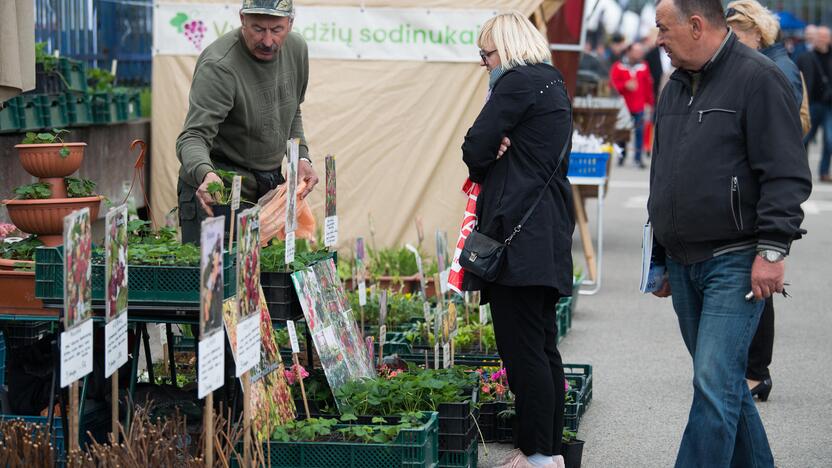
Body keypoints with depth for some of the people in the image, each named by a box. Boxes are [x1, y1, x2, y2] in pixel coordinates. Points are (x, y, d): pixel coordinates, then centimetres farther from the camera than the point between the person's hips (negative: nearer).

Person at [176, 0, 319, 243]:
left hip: (271, 187, 6)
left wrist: (301, 157, 2)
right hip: (217, 190, -6)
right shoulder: (219, 67, -23)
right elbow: (193, 137, -29)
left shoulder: (296, 48, 0)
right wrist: (206, 174, -50)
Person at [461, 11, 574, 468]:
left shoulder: (519, 82, -11)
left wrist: (483, 166, 8)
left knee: (522, 348, -7)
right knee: (544, 346, 13)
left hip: (519, 234, -10)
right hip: (550, 234, 10)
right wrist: (496, 154, -3)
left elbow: (475, 147, -12)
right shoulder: (552, 84, 20)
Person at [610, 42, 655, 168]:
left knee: (639, 131, -3)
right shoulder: (618, 66, 2)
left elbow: (648, 86, 10)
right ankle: (622, 155, 17)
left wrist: (649, 103, 10)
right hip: (623, 106, -1)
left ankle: (638, 157, 2)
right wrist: (626, 85, -19)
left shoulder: (643, 67, 8)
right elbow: (613, 83, -3)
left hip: (639, 107, 1)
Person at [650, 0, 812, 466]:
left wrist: (773, 249, -20)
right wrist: (661, 258, 24)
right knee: (724, 381, 14)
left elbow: (787, 174, -14)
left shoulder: (758, 78, -9)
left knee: (715, 383, -12)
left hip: (735, 263, -8)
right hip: (684, 263, 8)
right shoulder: (676, 87, 15)